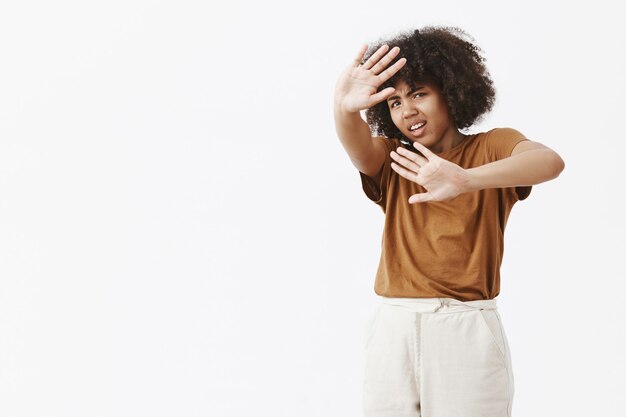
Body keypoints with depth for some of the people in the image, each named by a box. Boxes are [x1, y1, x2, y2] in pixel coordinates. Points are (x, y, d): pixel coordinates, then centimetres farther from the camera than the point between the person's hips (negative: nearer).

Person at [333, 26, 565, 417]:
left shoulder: (491, 147, 2)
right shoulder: (391, 160, 12)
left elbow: (550, 161, -20)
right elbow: (359, 148, -12)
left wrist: (465, 180, -39)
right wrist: (345, 110, -37)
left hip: (467, 330, -3)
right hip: (393, 330, 3)